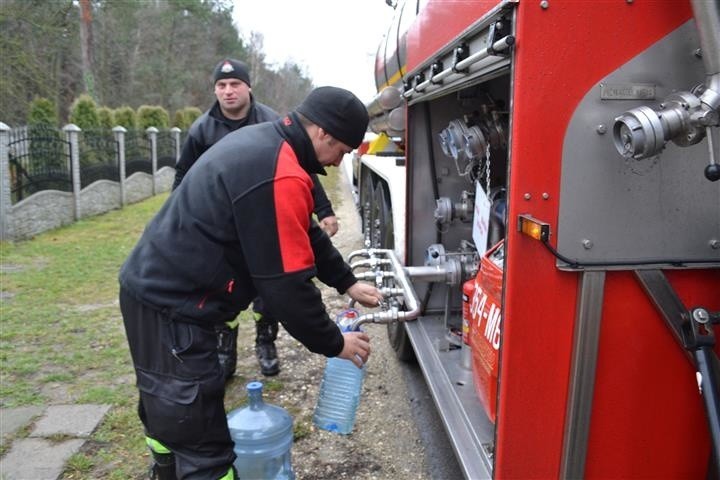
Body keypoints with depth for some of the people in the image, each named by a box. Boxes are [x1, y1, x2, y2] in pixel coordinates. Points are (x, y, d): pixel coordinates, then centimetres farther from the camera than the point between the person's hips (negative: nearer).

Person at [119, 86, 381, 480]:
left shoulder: (263, 142, 8)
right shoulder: (280, 177, -25)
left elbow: (304, 235, 16)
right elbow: (287, 284, -22)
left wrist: (347, 283, 17)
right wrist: (335, 343, -7)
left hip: (155, 288, 11)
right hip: (171, 306, -11)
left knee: (168, 413, 28)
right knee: (202, 444, -3)